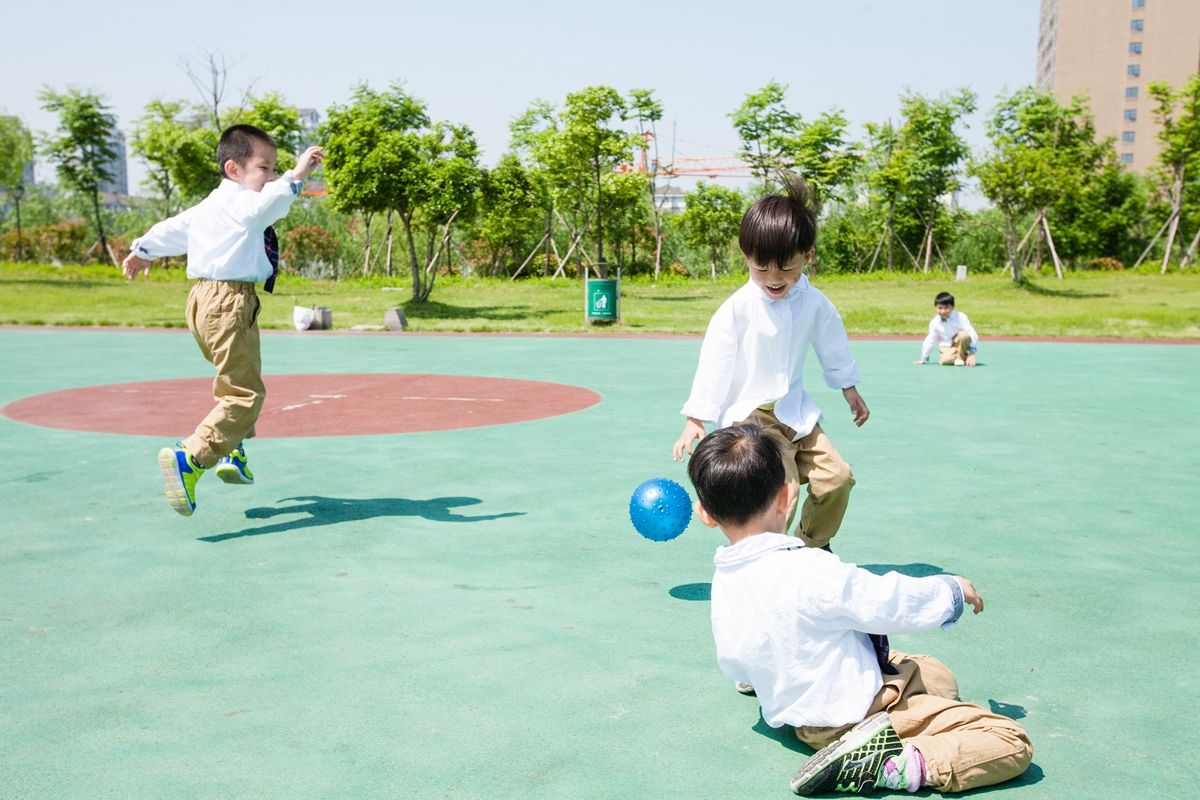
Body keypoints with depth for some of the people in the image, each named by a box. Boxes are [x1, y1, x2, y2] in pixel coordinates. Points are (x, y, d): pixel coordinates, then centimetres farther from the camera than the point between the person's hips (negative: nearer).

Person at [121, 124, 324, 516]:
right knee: (244, 393, -12)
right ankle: (190, 458, -21)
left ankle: (232, 455, 34)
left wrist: (143, 249, 50)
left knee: (239, 382, 27)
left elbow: (175, 226, 35)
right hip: (231, 300, -11)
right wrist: (295, 178, -43)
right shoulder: (237, 200, -12)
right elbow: (263, 207, -37)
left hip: (205, 299, 11)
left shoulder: (212, 204, 19)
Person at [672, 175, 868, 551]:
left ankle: (813, 544, 25)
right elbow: (713, 364, -12)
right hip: (749, 414, -6)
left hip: (796, 410, 6)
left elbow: (832, 347, 16)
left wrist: (850, 391, 27)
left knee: (838, 477, 2)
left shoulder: (814, 303, -1)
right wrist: (694, 420, -11)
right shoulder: (736, 309, -15)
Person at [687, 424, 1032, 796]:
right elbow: (892, 602, -20)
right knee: (1012, 742, -10)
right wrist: (953, 589, 0)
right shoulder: (811, 572, -29)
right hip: (855, 716, -9)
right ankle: (902, 764, -20)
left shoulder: (723, 581, -5)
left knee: (938, 676, 29)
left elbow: (734, 668, 8)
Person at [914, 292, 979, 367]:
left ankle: (960, 357, -11)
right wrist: (923, 359, 2)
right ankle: (963, 356, 0)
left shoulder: (960, 317, -16)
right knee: (945, 360, -33)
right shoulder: (934, 323, -9)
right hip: (946, 348, 1)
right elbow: (929, 341, -1)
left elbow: (972, 334, -18)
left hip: (960, 344, -1)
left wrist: (972, 354, -25)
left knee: (964, 335, -34)